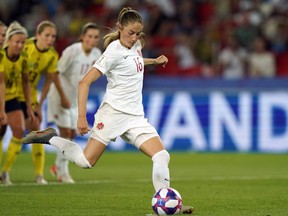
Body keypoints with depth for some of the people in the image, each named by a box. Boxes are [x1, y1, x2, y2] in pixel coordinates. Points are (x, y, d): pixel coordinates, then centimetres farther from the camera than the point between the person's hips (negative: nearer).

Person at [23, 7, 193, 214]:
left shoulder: (136, 45, 11)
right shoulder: (114, 51, -12)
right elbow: (85, 82, -16)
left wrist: (154, 61, 30)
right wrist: (82, 116, -23)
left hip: (136, 116, 7)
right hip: (113, 112, -7)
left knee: (162, 156, -10)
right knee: (86, 161, -10)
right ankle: (50, 138, 12)